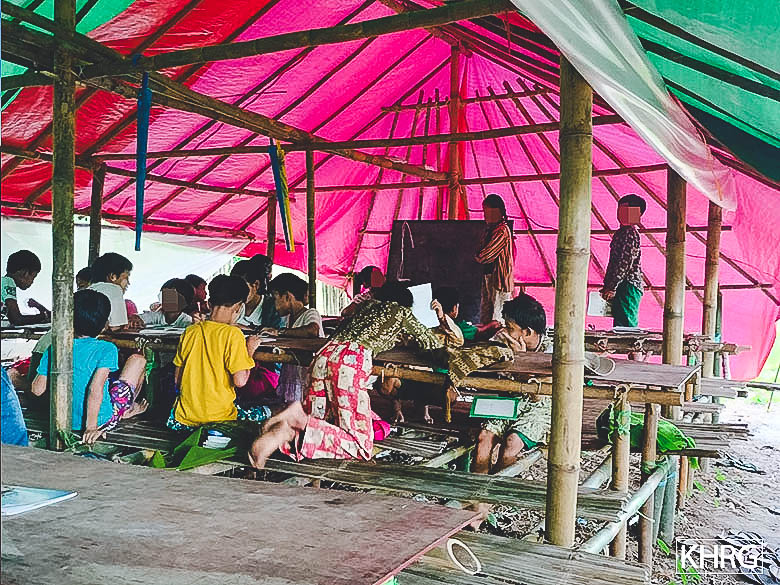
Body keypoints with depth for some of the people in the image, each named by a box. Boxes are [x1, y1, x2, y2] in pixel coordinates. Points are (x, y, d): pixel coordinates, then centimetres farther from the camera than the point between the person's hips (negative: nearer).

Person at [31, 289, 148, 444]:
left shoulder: (54, 350, -7)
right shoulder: (106, 349, -20)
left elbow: (37, 389, -3)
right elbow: (96, 389, -30)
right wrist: (91, 427, -27)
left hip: (68, 421, 5)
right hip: (101, 419, -5)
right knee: (138, 360, 9)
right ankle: (128, 410, 26)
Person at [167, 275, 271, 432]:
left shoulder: (189, 332, 1)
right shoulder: (233, 334, -15)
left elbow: (177, 378, 7)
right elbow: (240, 381, -17)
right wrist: (249, 351, -4)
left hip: (184, 418, 5)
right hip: (218, 417, -4)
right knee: (266, 412, 17)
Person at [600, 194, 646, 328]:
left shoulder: (630, 233, -11)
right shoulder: (622, 232, 20)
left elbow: (625, 263, -18)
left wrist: (611, 287, -17)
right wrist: (607, 286, 20)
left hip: (628, 286, -10)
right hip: (624, 287, 10)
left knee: (625, 325, -12)